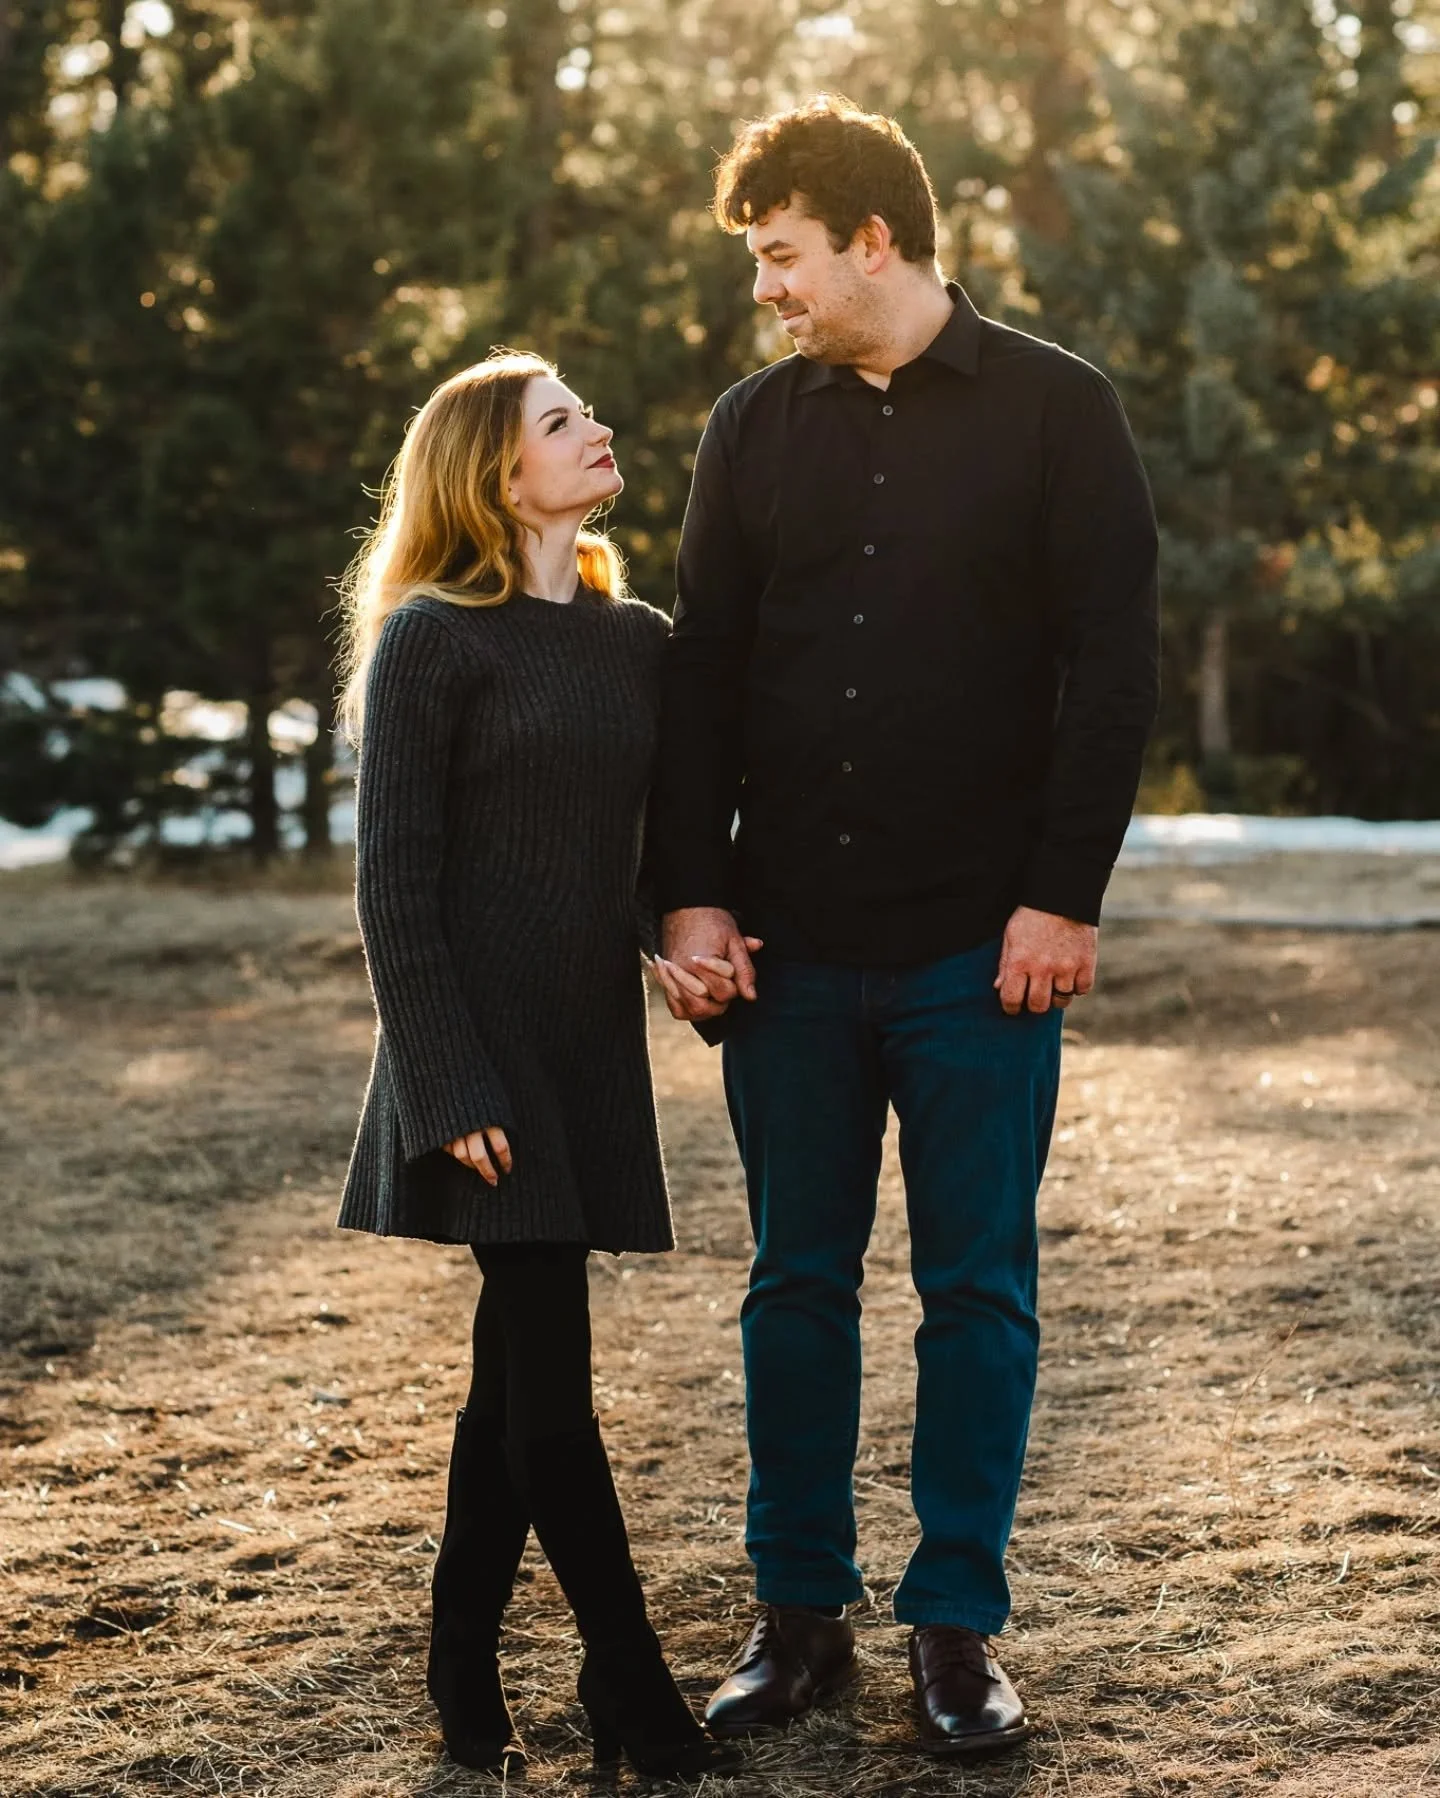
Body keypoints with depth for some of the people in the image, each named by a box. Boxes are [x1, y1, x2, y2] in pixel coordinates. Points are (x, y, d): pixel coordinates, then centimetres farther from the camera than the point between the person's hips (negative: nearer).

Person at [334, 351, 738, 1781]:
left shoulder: (639, 643, 11)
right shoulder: (432, 642, -6)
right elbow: (394, 885, -9)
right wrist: (450, 1093, -15)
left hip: (591, 1047, 6)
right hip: (482, 1050, -6)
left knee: (519, 1369, 10)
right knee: (549, 1373, -5)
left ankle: (466, 1677, 20)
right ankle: (635, 1698, 3)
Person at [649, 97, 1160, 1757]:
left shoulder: (1055, 412, -1)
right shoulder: (754, 427, 9)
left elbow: (1113, 668, -4)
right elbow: (701, 676, 9)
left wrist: (1063, 897, -11)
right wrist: (693, 897, -1)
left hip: (980, 940, -3)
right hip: (791, 940, 3)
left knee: (977, 1289, 4)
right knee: (796, 1283, 9)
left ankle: (958, 1625, 15)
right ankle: (800, 1613, 20)